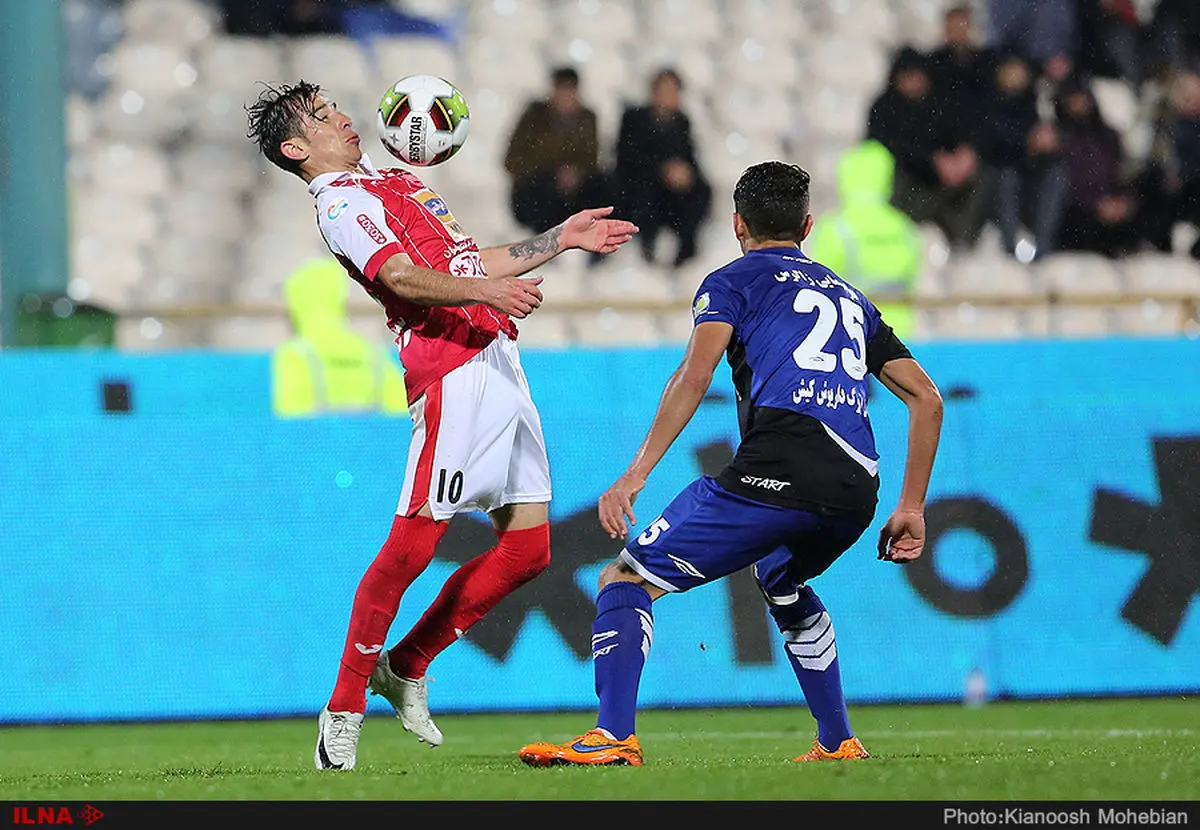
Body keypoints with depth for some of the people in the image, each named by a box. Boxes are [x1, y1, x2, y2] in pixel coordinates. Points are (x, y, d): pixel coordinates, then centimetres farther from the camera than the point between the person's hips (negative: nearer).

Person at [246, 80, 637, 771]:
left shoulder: (392, 182, 28)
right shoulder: (341, 200, -2)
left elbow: (470, 266, 34)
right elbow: (401, 278, -18)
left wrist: (561, 240, 31)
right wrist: (485, 291, -33)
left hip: (499, 362, 9)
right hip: (452, 371, -9)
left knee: (529, 549, 6)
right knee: (414, 541, -14)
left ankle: (406, 667, 19)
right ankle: (344, 709, -3)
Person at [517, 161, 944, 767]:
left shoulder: (734, 281, 15)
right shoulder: (850, 297, 33)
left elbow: (694, 378, -4)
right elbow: (927, 399, 28)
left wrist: (635, 476, -9)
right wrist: (911, 507, 31)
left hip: (775, 472, -6)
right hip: (856, 495, 6)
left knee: (626, 580, 0)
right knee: (780, 582, 38)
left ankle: (613, 737, -20)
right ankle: (837, 743, 32)